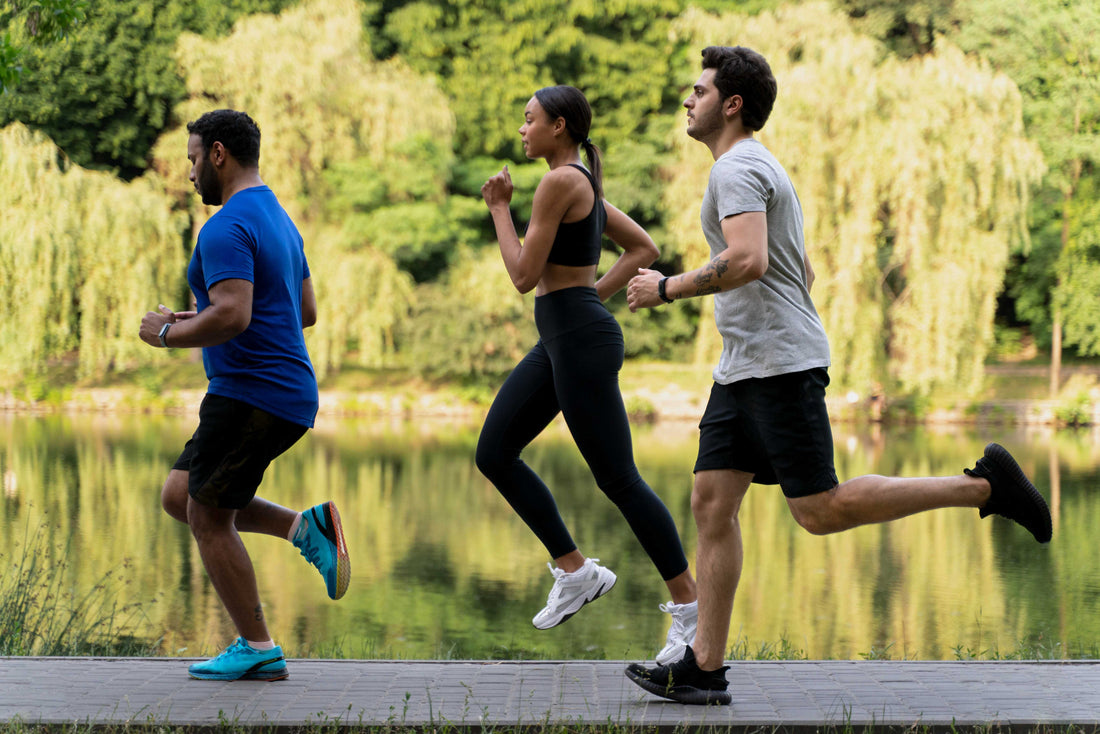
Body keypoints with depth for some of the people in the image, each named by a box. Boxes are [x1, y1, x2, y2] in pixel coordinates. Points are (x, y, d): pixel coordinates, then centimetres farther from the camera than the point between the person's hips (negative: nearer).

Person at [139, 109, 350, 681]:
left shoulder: (227, 228, -16)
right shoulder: (278, 220, 17)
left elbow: (232, 316, -28)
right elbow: (306, 311, 23)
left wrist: (169, 333, -10)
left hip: (252, 394, -10)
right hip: (288, 396, 10)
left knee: (208, 518, 1)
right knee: (179, 496, 17)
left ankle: (258, 650, 5)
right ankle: (302, 528, 6)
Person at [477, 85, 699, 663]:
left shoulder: (559, 182, -15)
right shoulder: (585, 184, 15)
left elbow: (524, 275, -16)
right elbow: (644, 248, 22)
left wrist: (499, 209, -4)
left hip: (581, 340, -10)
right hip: (559, 340, 10)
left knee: (618, 480, -5)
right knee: (494, 454, 10)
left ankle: (689, 604, 3)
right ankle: (576, 572, 13)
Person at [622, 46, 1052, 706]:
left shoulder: (738, 168, -11)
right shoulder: (760, 169, 22)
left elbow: (748, 261, -27)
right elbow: (803, 272, 29)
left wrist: (666, 289, -16)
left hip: (782, 365, -10)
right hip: (744, 369, 10)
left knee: (820, 511, -9)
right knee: (711, 504, 3)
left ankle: (983, 485, -3)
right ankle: (705, 668, 0)